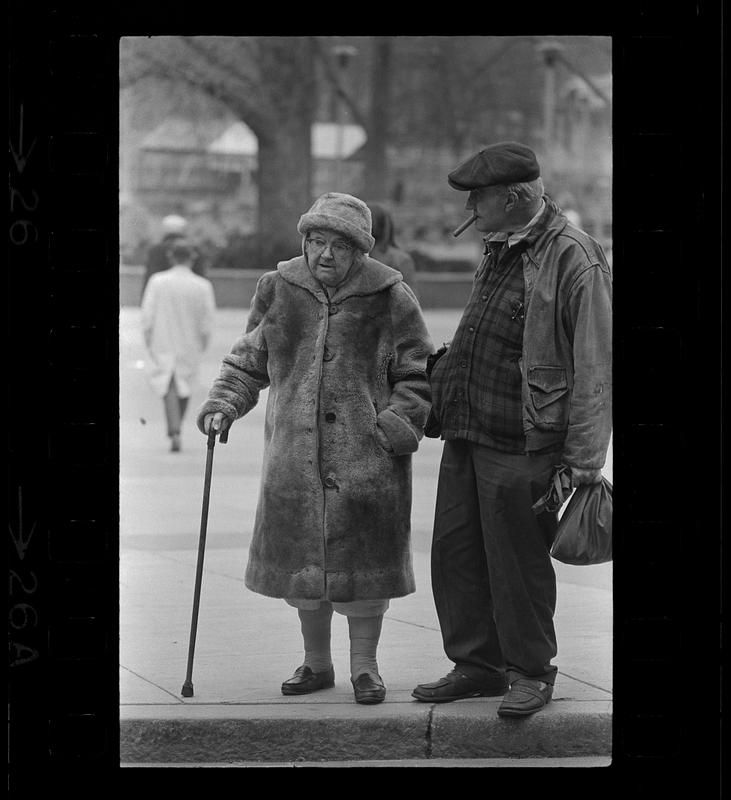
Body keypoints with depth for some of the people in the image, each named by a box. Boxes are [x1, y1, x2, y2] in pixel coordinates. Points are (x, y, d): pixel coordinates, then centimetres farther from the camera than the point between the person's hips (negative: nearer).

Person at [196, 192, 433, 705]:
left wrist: (397, 427, -12)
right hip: (296, 456, 3)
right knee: (302, 555, 8)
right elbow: (249, 360, 12)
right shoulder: (280, 291, 4)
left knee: (364, 560, 1)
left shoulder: (389, 298, -3)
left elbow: (417, 377, 1)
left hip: (367, 457, -3)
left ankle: (365, 665, 15)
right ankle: (316, 663, 23)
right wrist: (223, 403, -3)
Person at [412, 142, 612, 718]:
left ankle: (531, 672, 16)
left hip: (521, 447, -8)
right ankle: (478, 665, 23)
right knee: (455, 553, 11)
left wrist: (585, 455, -18)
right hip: (466, 434, 9)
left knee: (518, 562, 1)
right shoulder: (499, 250, 14)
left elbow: (594, 366, -16)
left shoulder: (575, 259, -14)